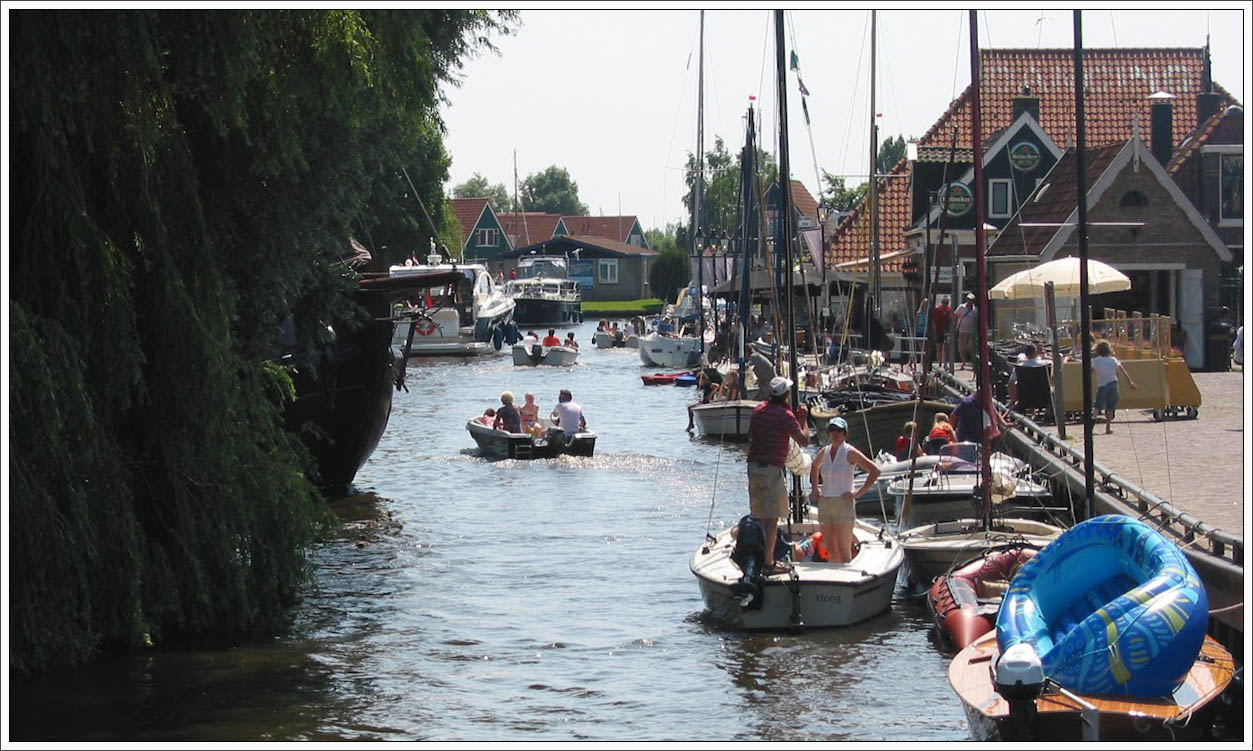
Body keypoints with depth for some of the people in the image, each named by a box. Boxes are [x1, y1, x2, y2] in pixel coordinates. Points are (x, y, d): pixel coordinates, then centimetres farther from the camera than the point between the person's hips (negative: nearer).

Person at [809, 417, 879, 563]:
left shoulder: (850, 452, -6)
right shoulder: (824, 452, 10)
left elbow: (874, 471, -9)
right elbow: (814, 467, 33)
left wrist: (858, 493, -11)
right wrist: (814, 488, 21)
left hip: (843, 503, -6)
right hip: (824, 504, 6)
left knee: (844, 550, -10)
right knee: (831, 550, 7)